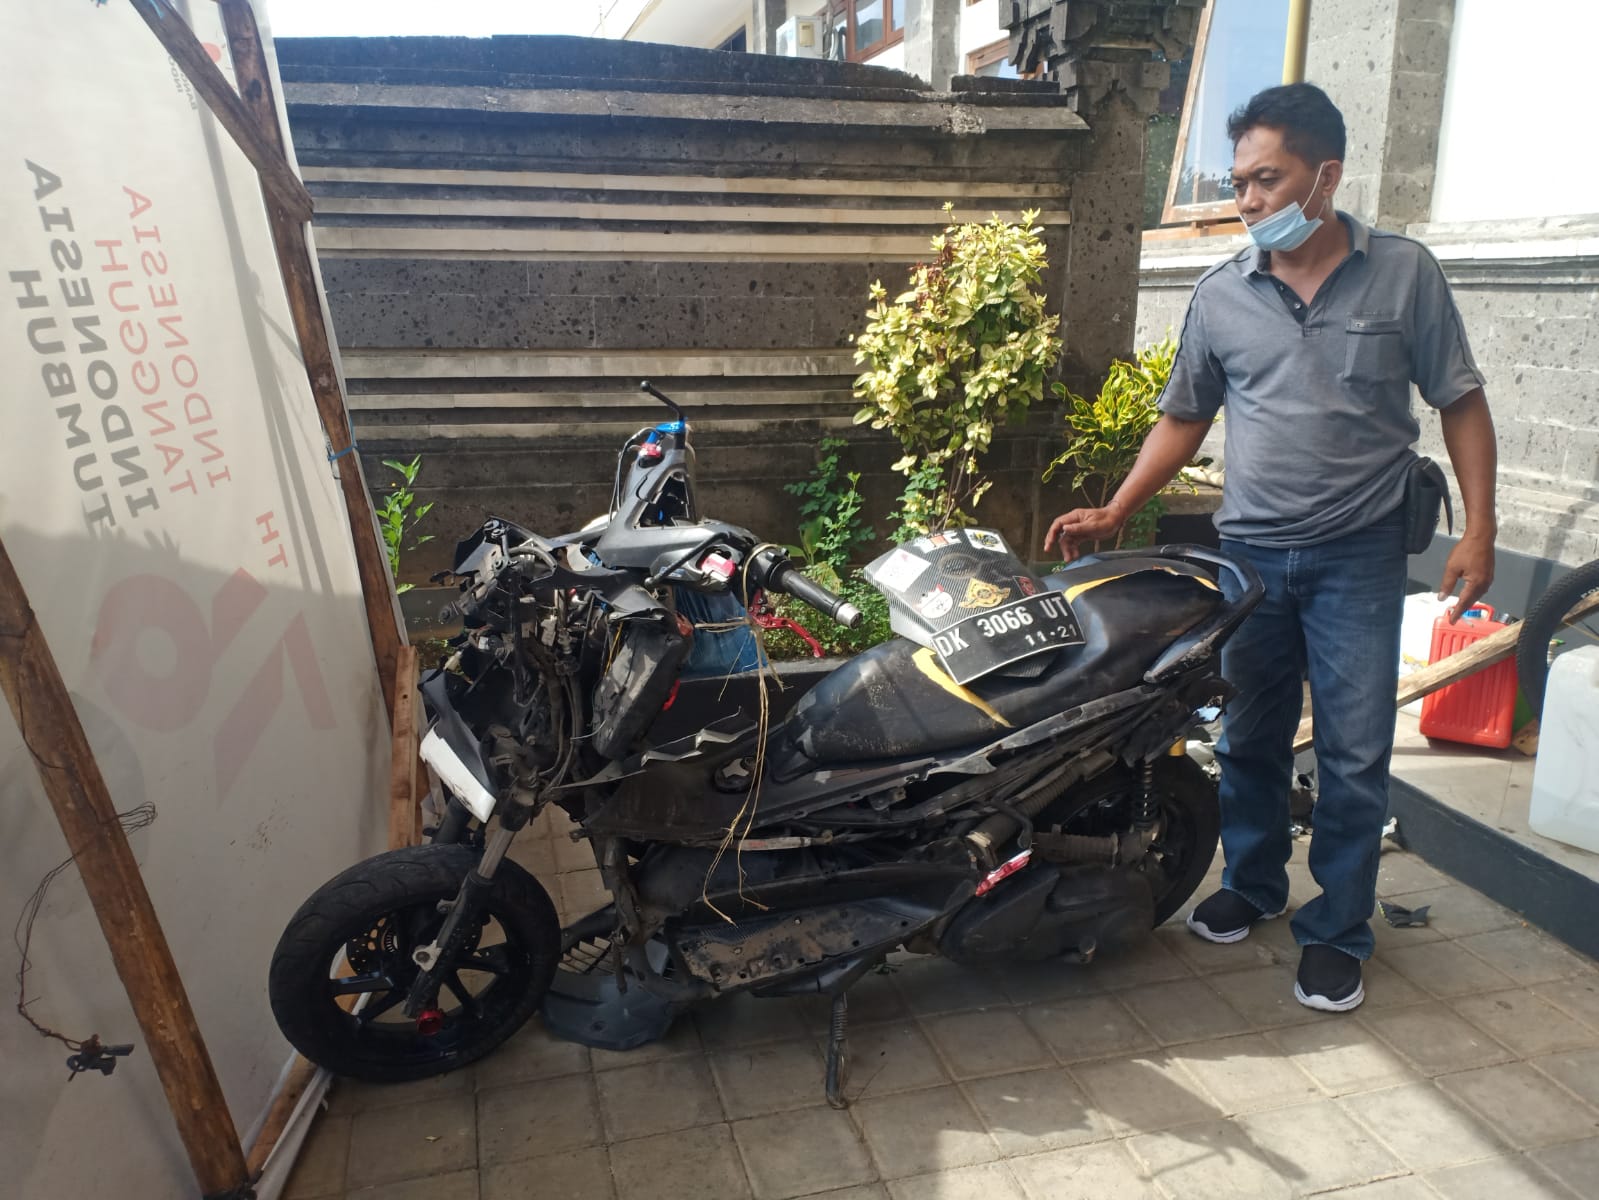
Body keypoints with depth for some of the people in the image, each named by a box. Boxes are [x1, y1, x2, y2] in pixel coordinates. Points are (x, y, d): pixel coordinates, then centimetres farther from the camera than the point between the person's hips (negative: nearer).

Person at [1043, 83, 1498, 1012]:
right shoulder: (1221, 296, 3)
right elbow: (1185, 419, 10)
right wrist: (1115, 514, 0)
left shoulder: (1404, 273, -2)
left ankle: (1338, 931, 17)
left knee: (1355, 753, 1)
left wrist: (1478, 530, -6)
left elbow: (1461, 404, 2)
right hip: (1250, 552, 2)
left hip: (1359, 556, -2)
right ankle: (1254, 884, 33)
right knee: (1251, 739, 13)